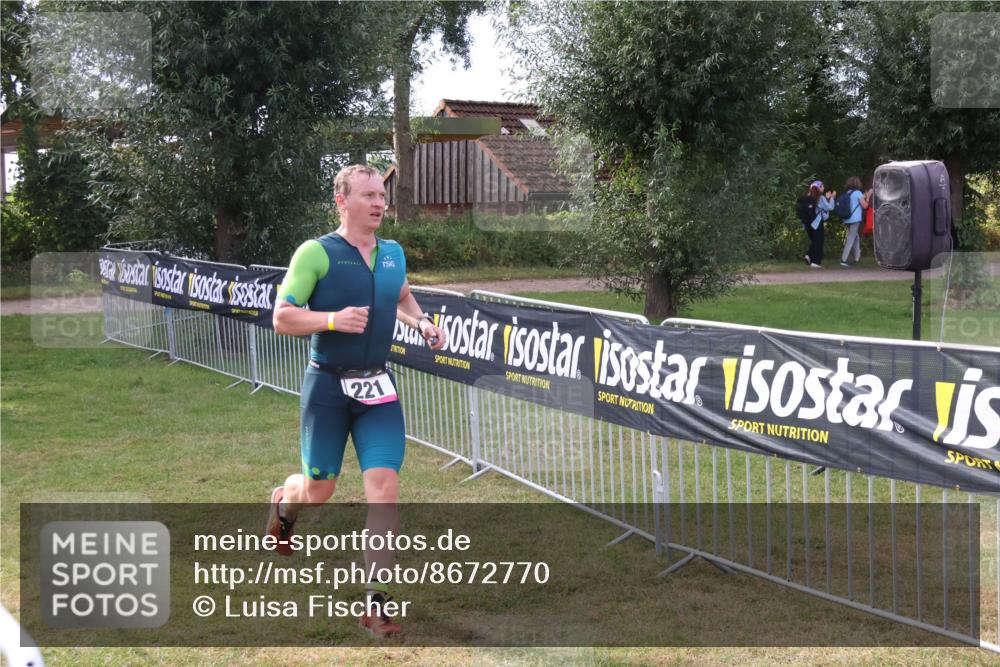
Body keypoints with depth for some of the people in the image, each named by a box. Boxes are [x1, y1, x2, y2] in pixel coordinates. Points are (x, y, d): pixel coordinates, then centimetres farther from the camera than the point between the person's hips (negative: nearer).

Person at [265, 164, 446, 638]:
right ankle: (282, 503, 49)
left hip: (377, 388, 4)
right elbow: (282, 318, -9)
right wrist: (332, 319, -24)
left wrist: (420, 323, 8)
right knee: (319, 490, 9)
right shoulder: (316, 253, -9)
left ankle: (375, 604, -4)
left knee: (384, 486, -10)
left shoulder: (394, 254, 8)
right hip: (328, 386, -3)